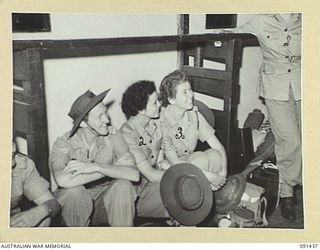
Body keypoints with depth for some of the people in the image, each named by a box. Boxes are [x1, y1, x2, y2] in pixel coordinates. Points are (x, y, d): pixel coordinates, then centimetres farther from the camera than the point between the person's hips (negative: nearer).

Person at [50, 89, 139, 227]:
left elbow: (134, 174, -23)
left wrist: (96, 167, -33)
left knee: (123, 186, -27)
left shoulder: (112, 135, -10)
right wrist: (114, 169, -31)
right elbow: (62, 180, -39)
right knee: (75, 191, -33)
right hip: (75, 202, -1)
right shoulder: (64, 143, -17)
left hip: (104, 201, 2)